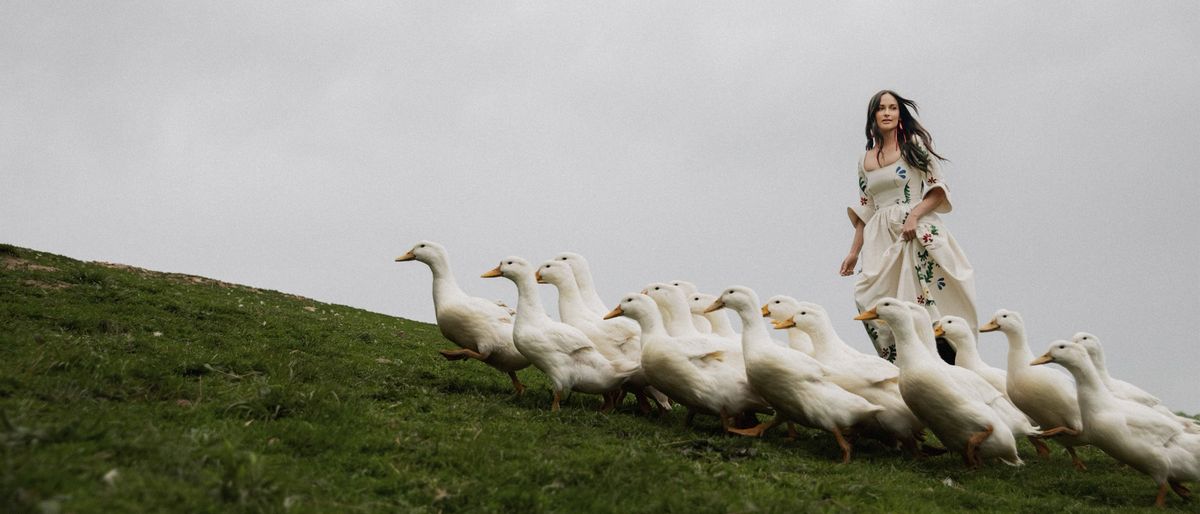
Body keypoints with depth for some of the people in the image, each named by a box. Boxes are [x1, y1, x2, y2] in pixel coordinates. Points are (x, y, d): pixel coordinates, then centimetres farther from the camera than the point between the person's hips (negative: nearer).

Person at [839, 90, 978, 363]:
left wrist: (914, 215, -16)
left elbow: (938, 189, 0)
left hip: (918, 233, -4)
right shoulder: (865, 161, 17)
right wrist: (854, 252, 14)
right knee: (873, 303, -11)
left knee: (926, 303, -14)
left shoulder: (915, 144, 5)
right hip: (881, 238, 4)